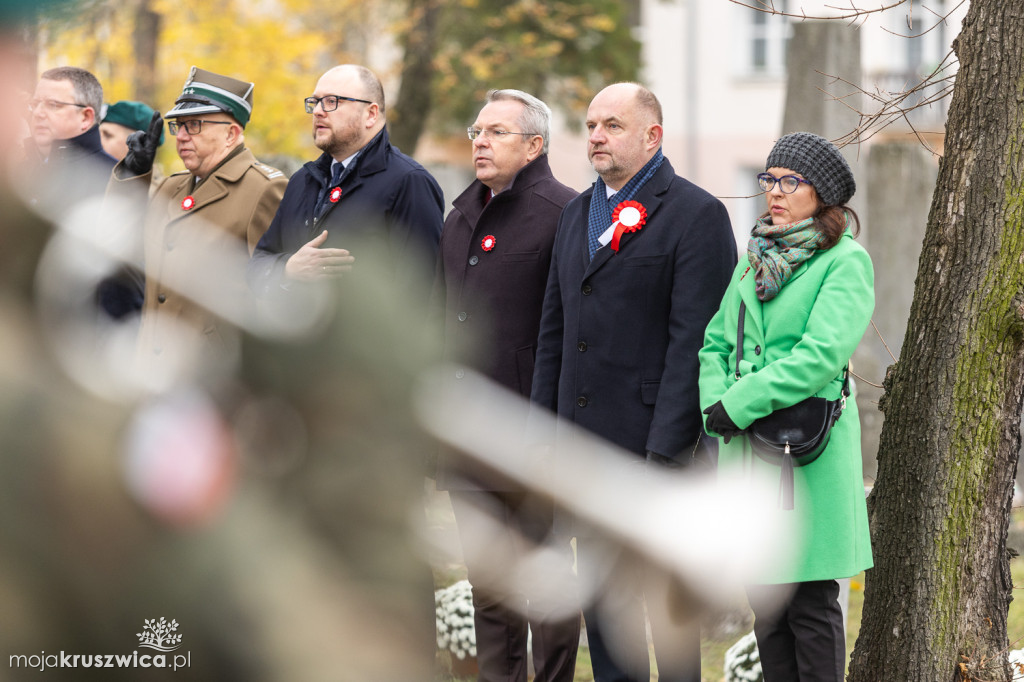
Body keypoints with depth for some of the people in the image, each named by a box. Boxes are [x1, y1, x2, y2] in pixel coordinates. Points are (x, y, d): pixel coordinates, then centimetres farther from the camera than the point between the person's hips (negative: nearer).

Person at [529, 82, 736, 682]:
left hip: (659, 437, -7)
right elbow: (554, 330, 19)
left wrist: (667, 447, -19)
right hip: (585, 441, 7)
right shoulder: (579, 213, 17)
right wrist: (545, 429, 11)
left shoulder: (696, 214, -7)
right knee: (600, 593, 11)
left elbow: (693, 339, -14)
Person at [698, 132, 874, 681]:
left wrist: (737, 405, -16)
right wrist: (714, 406, -6)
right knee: (764, 599, 9)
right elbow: (716, 341, 14)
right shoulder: (757, 258, 14)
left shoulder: (846, 261, -6)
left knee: (811, 601, -4)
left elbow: (821, 356, -17)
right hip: (746, 448, 6)